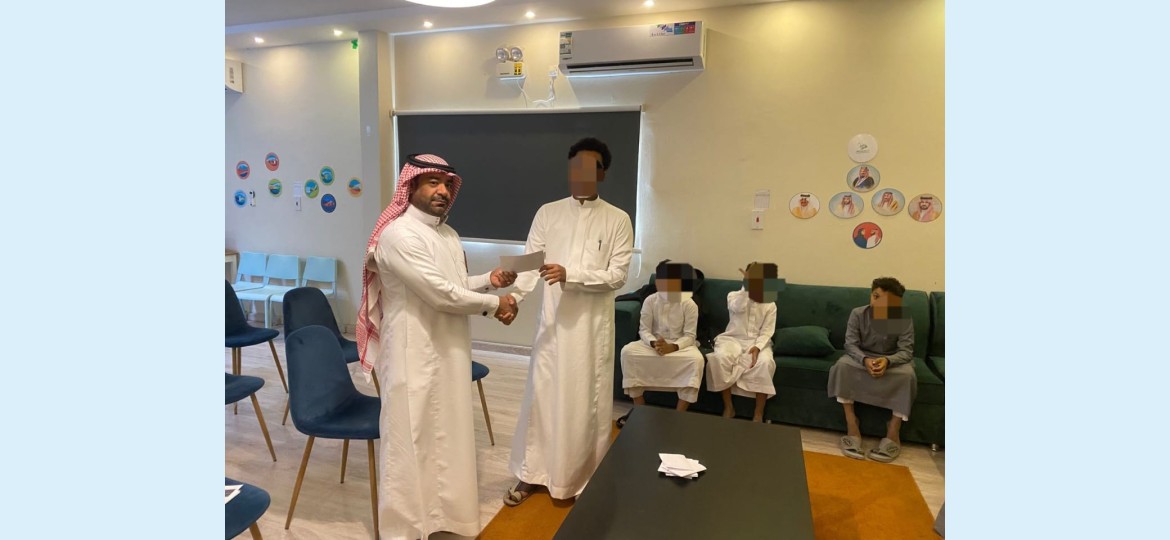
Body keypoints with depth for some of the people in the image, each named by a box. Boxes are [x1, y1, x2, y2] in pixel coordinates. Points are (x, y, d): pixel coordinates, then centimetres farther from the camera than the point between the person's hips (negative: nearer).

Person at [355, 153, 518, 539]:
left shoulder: (449, 235, 11)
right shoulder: (398, 234, -18)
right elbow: (440, 293, -23)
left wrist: (488, 280, 1)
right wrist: (494, 303, -13)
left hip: (450, 350, 9)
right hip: (414, 354, -9)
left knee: (447, 433, 18)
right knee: (412, 439, 3)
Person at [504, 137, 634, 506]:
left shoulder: (617, 220, -2)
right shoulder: (547, 213, 4)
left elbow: (617, 276, -9)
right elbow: (529, 263, -3)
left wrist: (570, 274, -22)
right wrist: (514, 295, -22)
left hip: (593, 323, -1)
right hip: (553, 319, 2)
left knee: (588, 400, 8)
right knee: (541, 395, 9)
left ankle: (586, 479, 26)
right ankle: (531, 473, 25)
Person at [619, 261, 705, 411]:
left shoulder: (689, 304, -9)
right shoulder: (650, 301, -4)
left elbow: (689, 336, -11)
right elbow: (644, 330, -4)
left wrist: (672, 347, -29)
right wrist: (654, 343, -26)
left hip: (680, 345, -2)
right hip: (653, 343, 2)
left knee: (696, 359, -34)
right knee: (628, 351, -25)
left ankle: (679, 414, -24)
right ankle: (640, 409, -15)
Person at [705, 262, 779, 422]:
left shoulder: (770, 304, 6)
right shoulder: (734, 295, 4)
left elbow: (767, 331, -2)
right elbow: (738, 308, -21)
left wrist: (757, 347, -21)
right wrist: (747, 285, -22)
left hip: (758, 342, 0)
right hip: (733, 339, 0)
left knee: (764, 362, -34)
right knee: (720, 357, -33)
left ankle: (758, 414, -23)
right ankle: (728, 407, -18)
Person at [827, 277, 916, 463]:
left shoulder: (904, 320, -14)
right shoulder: (858, 314, -13)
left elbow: (906, 351, -18)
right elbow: (850, 344, -17)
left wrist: (887, 361, -41)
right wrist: (865, 360, -39)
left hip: (893, 360, 0)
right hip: (862, 357, 1)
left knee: (907, 374, -33)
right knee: (843, 364, -31)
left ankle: (893, 433, -23)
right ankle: (852, 426, -27)